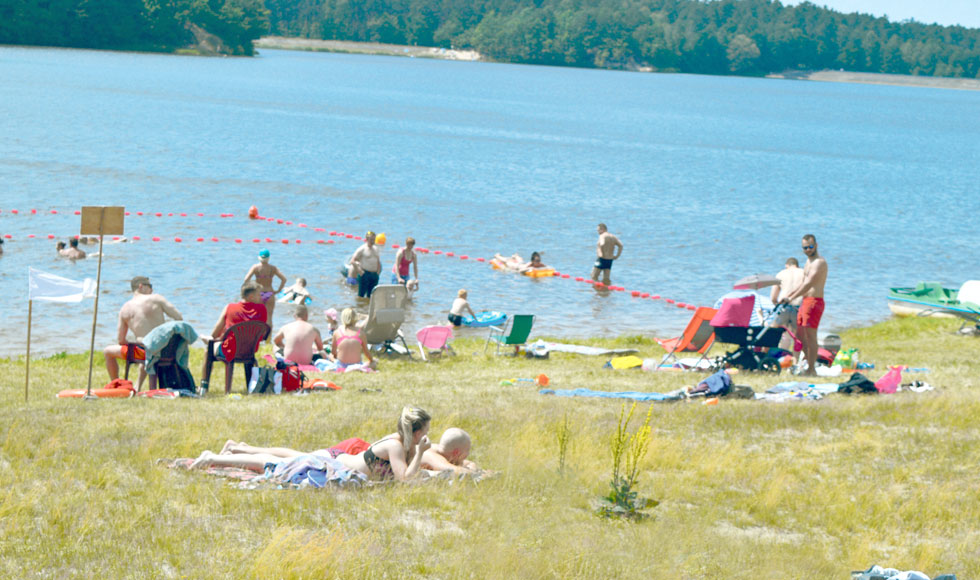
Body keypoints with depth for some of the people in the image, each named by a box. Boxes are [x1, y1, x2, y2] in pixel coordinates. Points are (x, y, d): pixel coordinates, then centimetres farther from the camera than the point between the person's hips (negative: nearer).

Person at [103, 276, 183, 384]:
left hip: (143, 352, -1)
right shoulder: (156, 299, -2)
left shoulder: (125, 309, 3)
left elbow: (121, 341, 6)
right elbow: (179, 318, -3)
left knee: (107, 351, 21)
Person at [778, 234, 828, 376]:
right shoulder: (809, 260, 18)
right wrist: (789, 295, 20)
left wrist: (791, 298, -24)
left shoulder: (819, 262, -14)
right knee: (800, 334, 13)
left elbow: (809, 284, -23)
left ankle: (811, 369, -5)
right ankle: (810, 362, 22)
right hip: (805, 301, 10)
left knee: (810, 335, -8)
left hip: (814, 301, -10)